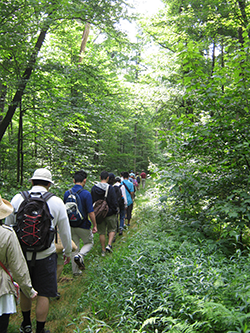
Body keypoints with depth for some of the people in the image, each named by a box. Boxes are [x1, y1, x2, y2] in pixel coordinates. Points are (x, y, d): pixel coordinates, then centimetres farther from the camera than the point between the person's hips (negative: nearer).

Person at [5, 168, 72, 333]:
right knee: (43, 295, 11)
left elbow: (8, 225, 6)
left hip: (21, 253, 3)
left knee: (24, 290, 22)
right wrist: (68, 252, 13)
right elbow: (65, 231, -2)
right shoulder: (56, 202, -10)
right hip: (45, 255, -3)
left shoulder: (18, 198, -5)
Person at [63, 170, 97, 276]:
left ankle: (75, 271, 23)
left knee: (74, 247, 16)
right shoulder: (86, 194, -18)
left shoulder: (67, 193, -2)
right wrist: (95, 225, -6)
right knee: (89, 243, 19)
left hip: (71, 225, 5)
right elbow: (91, 212, -18)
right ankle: (80, 256, -7)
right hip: (83, 226, -5)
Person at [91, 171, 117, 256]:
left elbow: (92, 201, 6)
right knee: (112, 230, 16)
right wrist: (114, 210, 3)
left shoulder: (94, 188, -2)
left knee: (101, 232, 12)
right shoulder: (110, 188, -15)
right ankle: (109, 245, -2)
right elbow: (114, 202, -13)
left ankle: (103, 250, 19)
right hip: (110, 214, -3)